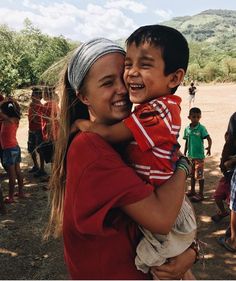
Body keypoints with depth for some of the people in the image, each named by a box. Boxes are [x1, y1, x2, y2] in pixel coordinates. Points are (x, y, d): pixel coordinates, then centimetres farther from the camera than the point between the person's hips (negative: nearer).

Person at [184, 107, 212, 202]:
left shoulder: (201, 128, -12)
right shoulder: (187, 129, 2)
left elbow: (209, 139, -19)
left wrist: (209, 147, -38)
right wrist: (184, 154, 13)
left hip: (199, 156, -5)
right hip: (190, 155, 5)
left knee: (199, 175, 1)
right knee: (192, 174, 18)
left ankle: (201, 194, 13)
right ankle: (192, 191, 34)